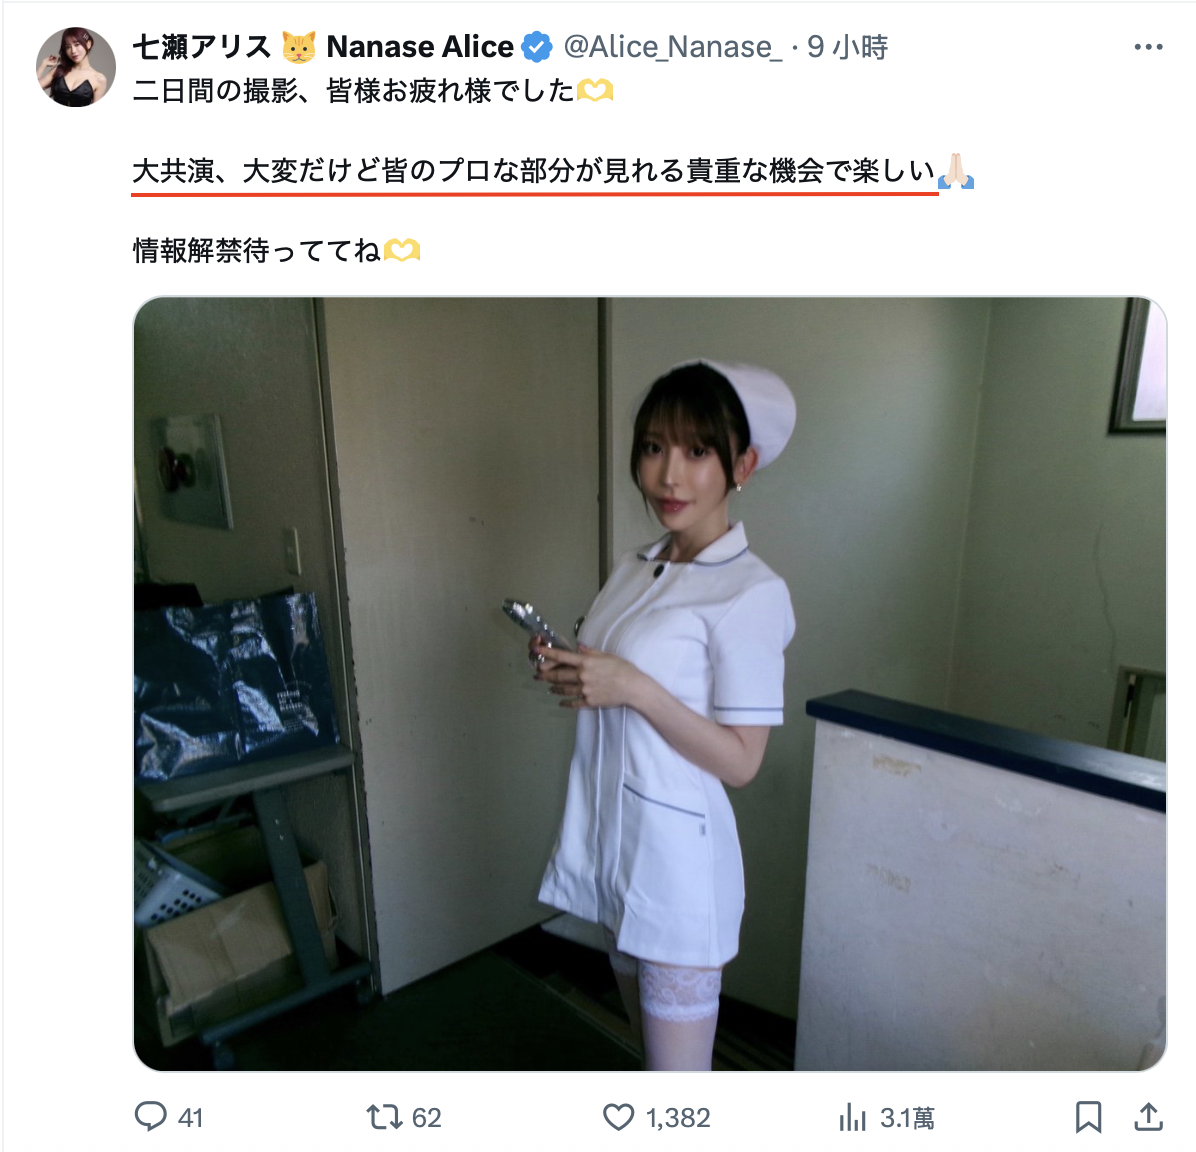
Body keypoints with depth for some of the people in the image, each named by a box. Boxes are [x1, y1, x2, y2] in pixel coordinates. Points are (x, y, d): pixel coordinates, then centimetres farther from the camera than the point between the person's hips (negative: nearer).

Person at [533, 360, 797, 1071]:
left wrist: (631, 686, -26)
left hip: (678, 862, -7)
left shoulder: (751, 593, -18)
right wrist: (571, 676, -4)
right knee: (649, 1042, 26)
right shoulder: (636, 569, 6)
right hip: (615, 843, 8)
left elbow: (740, 760, -18)